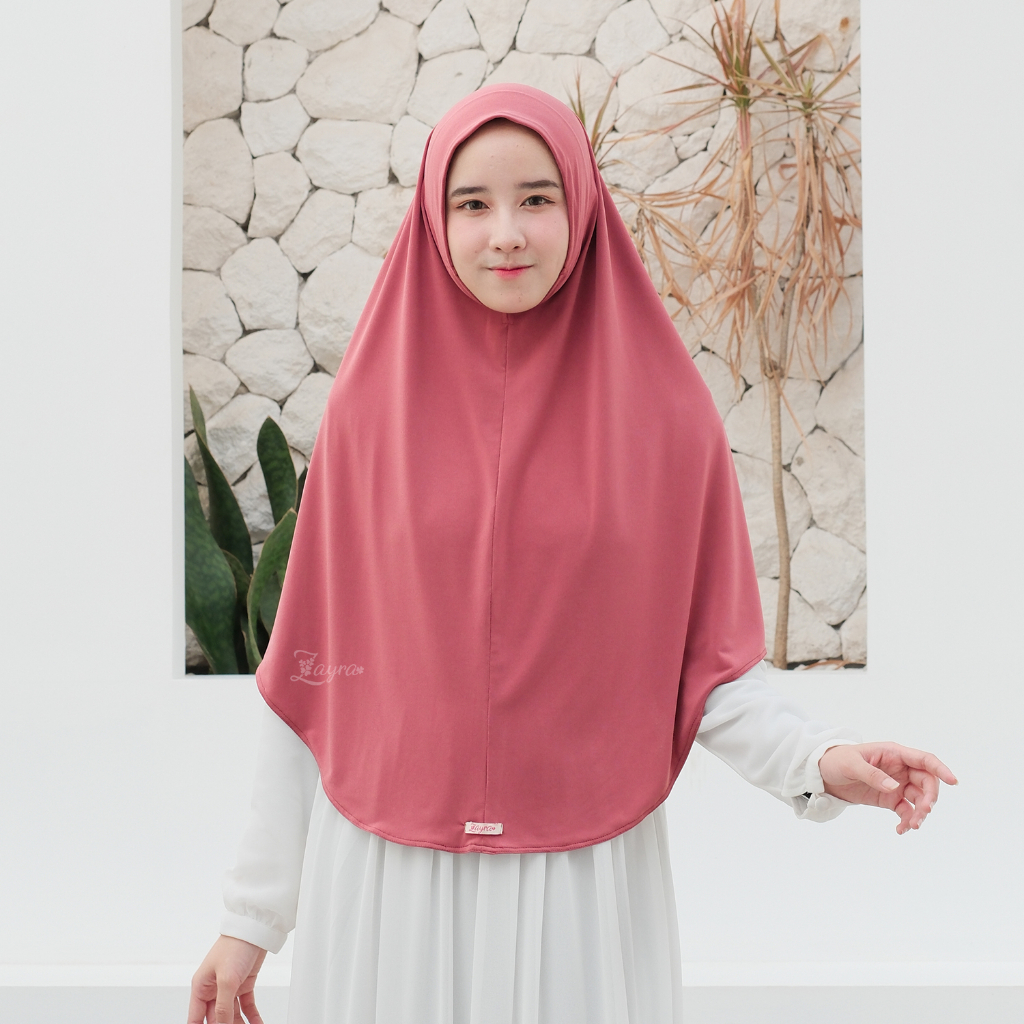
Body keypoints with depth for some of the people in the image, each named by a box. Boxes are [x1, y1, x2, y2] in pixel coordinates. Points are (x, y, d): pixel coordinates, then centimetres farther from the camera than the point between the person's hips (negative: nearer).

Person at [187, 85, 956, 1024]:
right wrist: (252, 913, 1)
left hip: (583, 881, 0)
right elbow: (311, 672, 1)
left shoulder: (665, 414, -2)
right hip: (390, 876, 0)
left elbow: (706, 660, 0)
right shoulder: (372, 407, -1)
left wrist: (817, 761, -20)